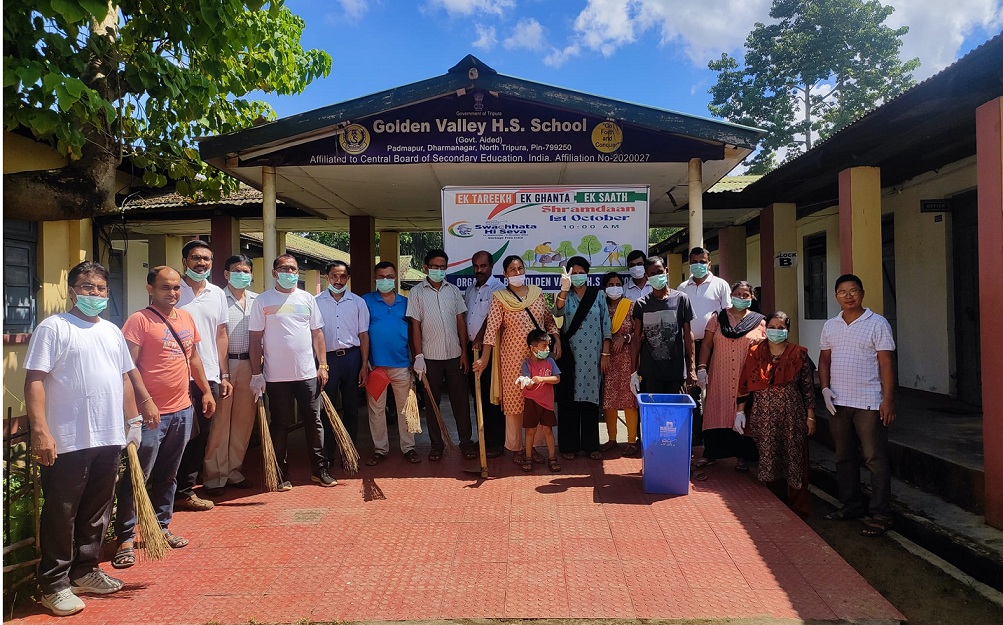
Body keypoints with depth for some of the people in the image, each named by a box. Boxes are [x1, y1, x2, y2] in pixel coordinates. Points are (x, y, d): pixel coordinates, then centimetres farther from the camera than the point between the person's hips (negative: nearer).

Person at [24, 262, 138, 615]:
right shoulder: (53, 327, -7)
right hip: (68, 441, -6)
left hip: (109, 439, 6)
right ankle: (54, 584, 16)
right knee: (61, 514, 4)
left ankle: (85, 571, 30)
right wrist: (40, 430, -20)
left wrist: (133, 419, 17)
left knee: (97, 512, 15)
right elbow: (34, 381, -13)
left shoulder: (112, 331, 14)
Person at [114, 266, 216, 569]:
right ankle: (125, 539, 9)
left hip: (182, 410, 7)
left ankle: (162, 527, 29)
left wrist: (206, 391, 18)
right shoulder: (139, 320, -10)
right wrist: (145, 402, -21)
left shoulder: (186, 318, 11)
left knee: (168, 475, 16)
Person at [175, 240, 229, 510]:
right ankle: (183, 492, 12)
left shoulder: (217, 294, 11)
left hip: (210, 376, 5)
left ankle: (186, 489, 22)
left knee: (201, 435, 10)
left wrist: (224, 374, 11)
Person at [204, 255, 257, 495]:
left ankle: (234, 471, 22)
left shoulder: (257, 300, 10)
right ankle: (214, 476, 8)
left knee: (244, 419, 10)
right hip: (223, 363, -5)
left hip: (248, 364, 5)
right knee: (220, 421, -1)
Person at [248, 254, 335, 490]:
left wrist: (323, 365, 3)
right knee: (280, 425, 7)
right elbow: (255, 340, -1)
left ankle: (320, 470, 17)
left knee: (313, 422, 7)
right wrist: (256, 374, -6)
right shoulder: (262, 301, -1)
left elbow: (317, 334, 10)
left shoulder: (308, 299, 8)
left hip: (308, 373, 2)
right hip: (276, 376, -2)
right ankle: (282, 474, 18)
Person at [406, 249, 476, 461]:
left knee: (460, 400, 6)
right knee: (432, 402, 7)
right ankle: (436, 444, 18)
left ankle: (466, 441, 17)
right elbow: (415, 326, -2)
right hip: (430, 356, -2)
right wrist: (418, 356, -8)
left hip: (454, 355, 2)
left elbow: (461, 322, 7)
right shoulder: (417, 292, 1)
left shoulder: (453, 290, 8)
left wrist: (464, 352, 1)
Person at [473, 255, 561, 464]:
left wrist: (556, 341, 1)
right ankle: (516, 447, 18)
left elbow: (549, 320, 11)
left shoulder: (537, 292, 5)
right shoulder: (500, 298, -6)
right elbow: (492, 328, -12)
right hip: (513, 356, -3)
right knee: (514, 400, 4)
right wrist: (485, 357, -16)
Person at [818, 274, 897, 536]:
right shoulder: (830, 326, 10)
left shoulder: (877, 323, -4)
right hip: (838, 402, 5)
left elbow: (886, 363, -8)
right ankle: (851, 505, 26)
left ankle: (881, 515, 5)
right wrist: (825, 389, 0)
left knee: (875, 460, -2)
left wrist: (888, 400, -13)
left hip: (869, 403, -5)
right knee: (844, 457, 13)